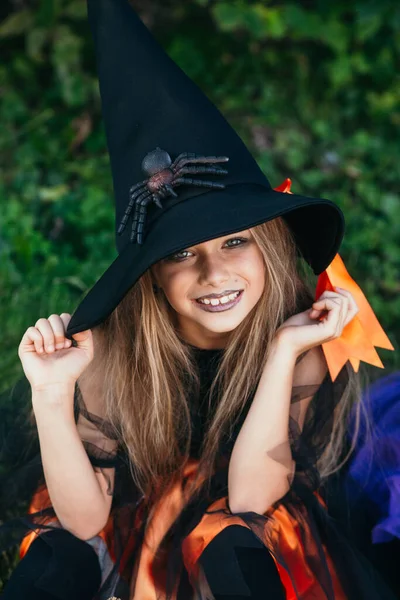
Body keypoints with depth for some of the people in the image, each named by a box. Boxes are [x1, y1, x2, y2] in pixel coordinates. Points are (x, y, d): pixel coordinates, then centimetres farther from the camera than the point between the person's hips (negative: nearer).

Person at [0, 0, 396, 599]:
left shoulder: (306, 333, -22)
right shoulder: (110, 343, -23)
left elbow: (249, 498, -26)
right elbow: (84, 519, -22)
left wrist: (283, 352, -35)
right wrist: (53, 398, -37)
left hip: (247, 548, 0)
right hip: (128, 523, 1)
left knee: (233, 549, -31)